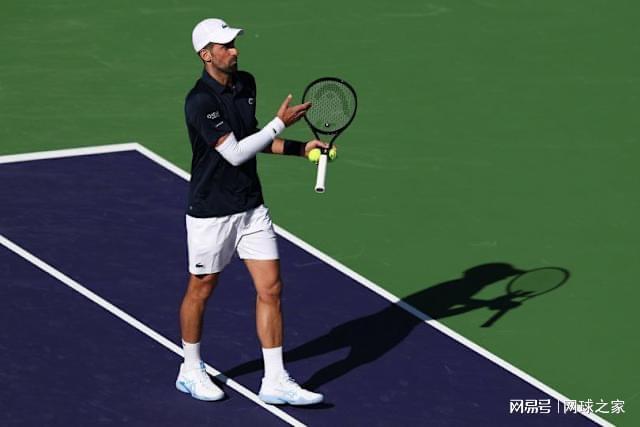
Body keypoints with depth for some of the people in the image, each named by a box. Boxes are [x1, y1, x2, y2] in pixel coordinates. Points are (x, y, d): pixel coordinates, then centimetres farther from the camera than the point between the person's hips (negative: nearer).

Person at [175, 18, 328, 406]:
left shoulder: (246, 84, 3)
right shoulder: (200, 101, -22)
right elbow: (235, 153, -24)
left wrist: (300, 149, 8)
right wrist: (281, 123, -22)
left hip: (252, 208, 7)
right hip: (212, 213, -6)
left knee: (271, 288, 1)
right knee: (201, 291, 11)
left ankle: (275, 381, 6)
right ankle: (191, 371, 29)